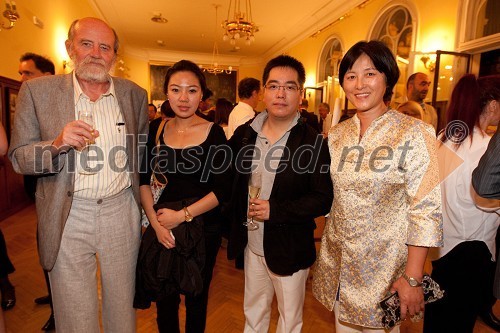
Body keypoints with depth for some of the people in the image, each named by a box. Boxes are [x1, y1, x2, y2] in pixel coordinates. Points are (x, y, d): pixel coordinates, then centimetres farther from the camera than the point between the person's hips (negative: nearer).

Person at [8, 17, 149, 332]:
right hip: (68, 219, -1)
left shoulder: (135, 94, 4)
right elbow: (19, 158, -1)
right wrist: (57, 143, -21)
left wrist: (147, 211, 11)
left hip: (122, 213, 2)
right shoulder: (37, 91, -2)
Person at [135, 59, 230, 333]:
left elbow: (222, 190, -12)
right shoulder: (156, 131, 0)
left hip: (202, 228, -2)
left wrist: (182, 215, -16)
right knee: (164, 298, 17)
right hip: (161, 227, 3)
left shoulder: (214, 133, -9)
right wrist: (156, 223, -10)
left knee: (196, 297, 16)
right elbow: (143, 180, 1)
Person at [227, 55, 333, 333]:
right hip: (252, 245, 4)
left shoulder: (314, 142, -16)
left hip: (290, 250, -3)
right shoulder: (245, 134, -3)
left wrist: (275, 209, -24)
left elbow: (324, 200, -17)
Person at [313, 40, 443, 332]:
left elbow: (426, 211, -14)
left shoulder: (415, 134, -12)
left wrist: (413, 278, -17)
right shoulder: (336, 135, 2)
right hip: (338, 263, 4)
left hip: (384, 265, -4)